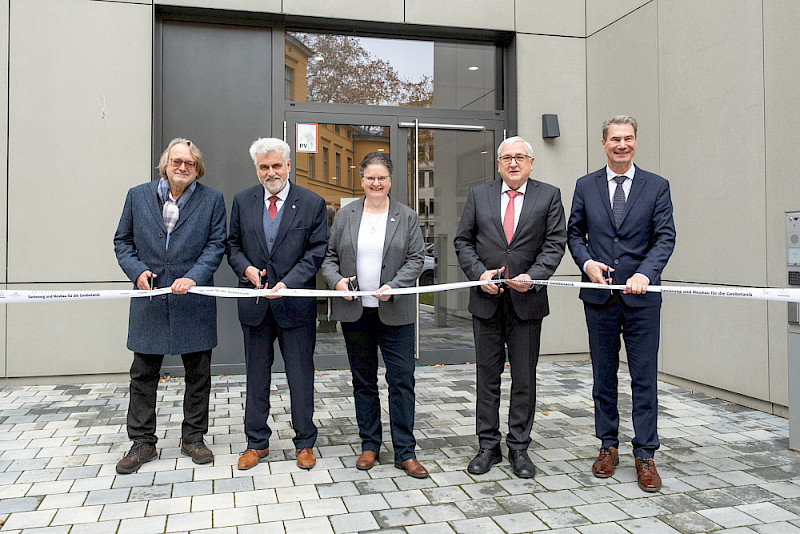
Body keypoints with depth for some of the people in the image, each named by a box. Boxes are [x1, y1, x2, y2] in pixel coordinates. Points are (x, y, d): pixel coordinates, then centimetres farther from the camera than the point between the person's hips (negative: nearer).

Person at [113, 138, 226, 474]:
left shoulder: (212, 200, 3)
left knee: (198, 375, 8)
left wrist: (193, 277, -16)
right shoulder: (138, 196, 7)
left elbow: (216, 245, -2)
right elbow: (122, 241, 11)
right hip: (150, 300, 1)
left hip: (194, 301, -1)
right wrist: (137, 270, -7)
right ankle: (142, 443, 20)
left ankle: (193, 437, 23)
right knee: (143, 375, 6)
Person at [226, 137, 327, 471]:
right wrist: (246, 268, -9)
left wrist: (287, 282, -17)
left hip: (295, 303, -2)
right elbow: (232, 244, 11)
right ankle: (257, 443, 27)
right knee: (257, 376, 13)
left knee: (301, 377, 7)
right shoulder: (242, 201, 6)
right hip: (255, 304, 3)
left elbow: (316, 251, -6)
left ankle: (304, 443, 23)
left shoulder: (312, 203, -3)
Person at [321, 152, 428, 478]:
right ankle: (369, 445, 25)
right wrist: (336, 280, -10)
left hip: (394, 312, -2)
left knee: (402, 380, -2)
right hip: (354, 310, 2)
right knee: (363, 380, 11)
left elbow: (416, 259, -1)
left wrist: (393, 286, -15)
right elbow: (329, 255, 9)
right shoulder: (346, 215, 7)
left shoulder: (407, 217, 3)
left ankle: (404, 452, 9)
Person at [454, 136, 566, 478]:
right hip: (486, 300, 1)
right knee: (487, 376, 9)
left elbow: (555, 243, -1)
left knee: (525, 379, 7)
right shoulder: (479, 194, 8)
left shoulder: (549, 196, 5)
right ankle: (488, 447, 21)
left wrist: (533, 276, -16)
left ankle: (519, 448, 21)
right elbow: (463, 241, 6)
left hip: (527, 301, -1)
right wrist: (479, 273, -9)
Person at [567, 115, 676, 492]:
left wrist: (645, 274, -20)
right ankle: (608, 446, 25)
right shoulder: (586, 186, 8)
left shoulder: (657, 186, 3)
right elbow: (574, 233, 11)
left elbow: (665, 237, -4)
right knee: (603, 375, 11)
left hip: (641, 296, -1)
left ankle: (644, 455, 14)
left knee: (644, 378, 2)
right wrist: (587, 262, -9)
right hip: (599, 296, 2)